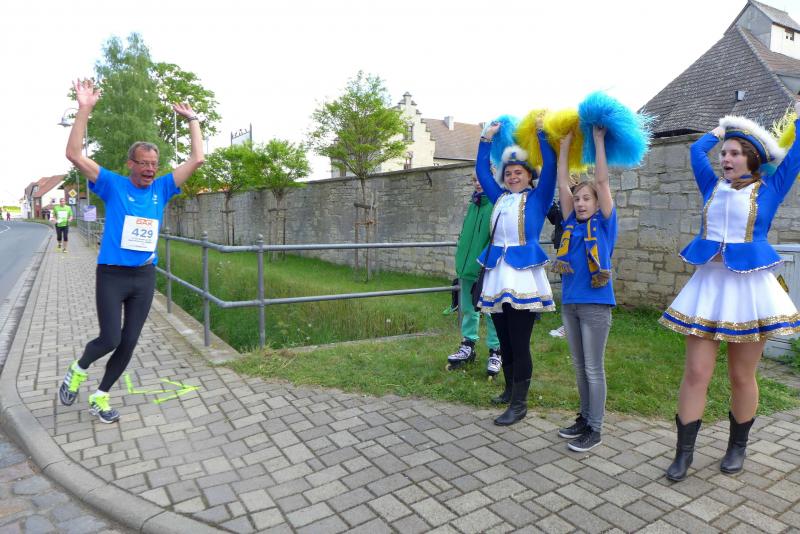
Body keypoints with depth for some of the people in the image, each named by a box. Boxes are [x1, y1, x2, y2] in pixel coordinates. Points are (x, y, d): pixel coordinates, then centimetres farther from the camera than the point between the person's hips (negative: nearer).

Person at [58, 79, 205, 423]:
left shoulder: (162, 189, 5)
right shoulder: (113, 185, -3)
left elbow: (197, 159, 3)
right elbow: (74, 155, -13)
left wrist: (192, 119, 5)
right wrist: (84, 110, -18)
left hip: (145, 277, 4)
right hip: (111, 275, -3)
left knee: (128, 344, 7)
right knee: (110, 339, -7)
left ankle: (100, 397, 27)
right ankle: (78, 370, 27)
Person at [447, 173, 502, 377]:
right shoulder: (473, 205, 13)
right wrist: (462, 260, 14)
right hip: (468, 268, 7)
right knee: (468, 309, 16)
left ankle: (495, 351, 17)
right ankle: (468, 345, 30)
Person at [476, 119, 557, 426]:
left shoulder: (537, 198, 3)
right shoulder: (500, 197, 16)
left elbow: (550, 166, -5)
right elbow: (481, 171, 21)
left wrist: (541, 132, 1)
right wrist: (487, 138, 20)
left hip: (523, 275, -5)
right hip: (497, 274, 6)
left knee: (520, 344, -3)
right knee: (504, 341, 14)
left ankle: (519, 404, 7)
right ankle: (509, 391, 31)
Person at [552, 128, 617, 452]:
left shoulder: (604, 223, -3)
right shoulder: (570, 223, 8)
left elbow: (602, 181, -7)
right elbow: (562, 182, 7)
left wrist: (599, 140, -2)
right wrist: (565, 144, 9)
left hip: (595, 304, -5)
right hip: (569, 302, 5)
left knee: (593, 368, 3)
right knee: (579, 366, 15)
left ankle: (595, 429, 14)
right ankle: (584, 417, 30)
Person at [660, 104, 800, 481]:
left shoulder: (768, 189, 5)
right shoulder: (713, 187, 13)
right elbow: (696, 150, 20)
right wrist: (721, 129, 34)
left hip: (749, 288, -2)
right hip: (708, 285, 2)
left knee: (742, 376, 7)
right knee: (696, 373, -1)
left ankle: (737, 447, 27)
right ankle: (683, 452, 6)